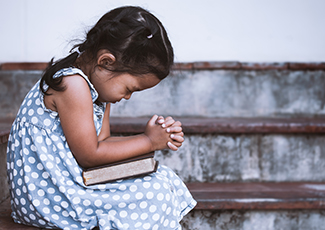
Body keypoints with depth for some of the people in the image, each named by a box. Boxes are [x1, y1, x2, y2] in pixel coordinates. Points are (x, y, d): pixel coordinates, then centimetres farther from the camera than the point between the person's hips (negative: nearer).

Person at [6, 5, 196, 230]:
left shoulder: (100, 84, 7)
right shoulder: (72, 85, -24)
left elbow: (101, 142, 6)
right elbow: (89, 155, -21)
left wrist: (159, 139, -3)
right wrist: (148, 142, -12)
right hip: (48, 192, -10)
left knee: (163, 178, 6)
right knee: (153, 195, -15)